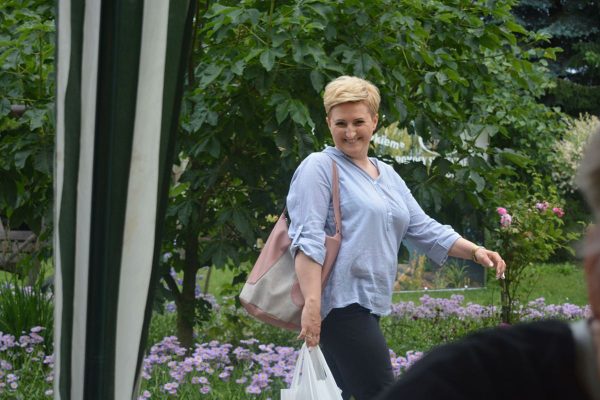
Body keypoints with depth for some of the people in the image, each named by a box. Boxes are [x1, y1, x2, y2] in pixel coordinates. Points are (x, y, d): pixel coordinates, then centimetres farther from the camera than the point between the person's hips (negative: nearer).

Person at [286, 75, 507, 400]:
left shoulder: (387, 175, 22)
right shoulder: (319, 167, -3)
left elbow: (424, 230, 21)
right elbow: (307, 239, -13)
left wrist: (475, 251, 7)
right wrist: (312, 303, -23)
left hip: (367, 305, 8)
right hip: (340, 301, -8)